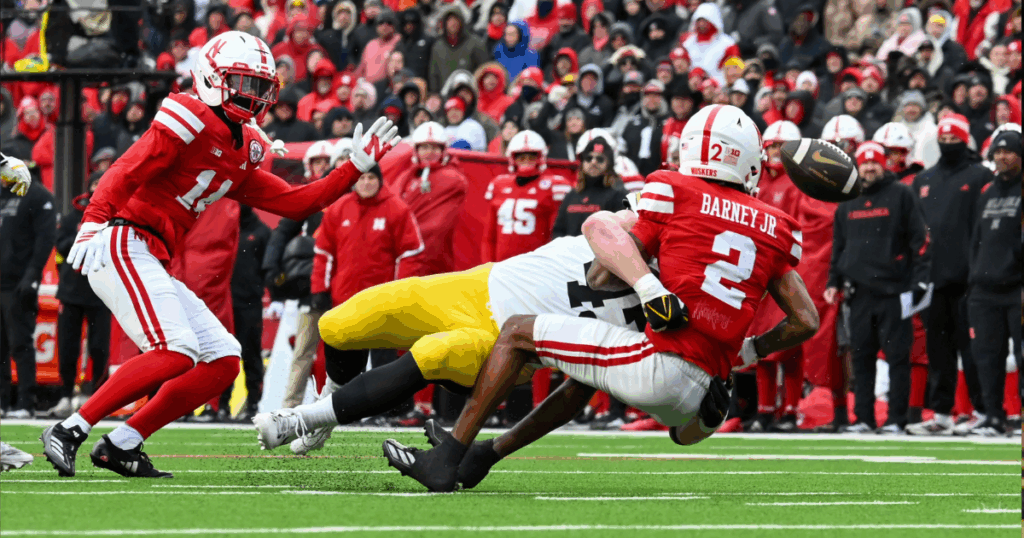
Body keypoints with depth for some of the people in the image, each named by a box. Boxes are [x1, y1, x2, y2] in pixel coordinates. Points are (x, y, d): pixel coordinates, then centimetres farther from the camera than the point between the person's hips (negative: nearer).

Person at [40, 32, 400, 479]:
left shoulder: (242, 153, 19)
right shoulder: (191, 122, -8)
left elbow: (295, 203, 21)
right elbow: (125, 173, -18)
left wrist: (357, 166, 18)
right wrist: (94, 222, -31)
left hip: (152, 264, 10)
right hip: (124, 246, -10)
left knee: (222, 362, 5)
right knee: (176, 353, -23)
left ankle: (121, 446, 2)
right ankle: (67, 433, -19)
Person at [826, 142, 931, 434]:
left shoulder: (901, 196, 2)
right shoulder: (847, 204, 16)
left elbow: (920, 240, -1)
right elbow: (839, 246, 24)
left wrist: (919, 281, -8)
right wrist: (834, 282, 14)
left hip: (894, 290, -5)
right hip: (860, 292, 5)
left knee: (897, 356, -4)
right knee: (861, 357, 4)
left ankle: (897, 420, -2)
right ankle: (864, 419, 9)